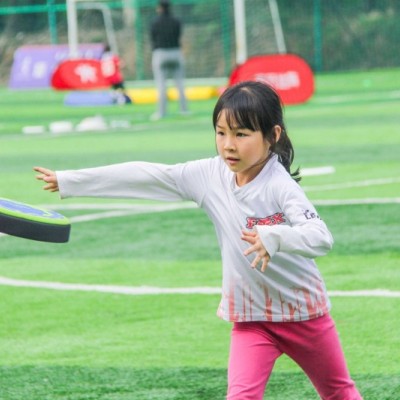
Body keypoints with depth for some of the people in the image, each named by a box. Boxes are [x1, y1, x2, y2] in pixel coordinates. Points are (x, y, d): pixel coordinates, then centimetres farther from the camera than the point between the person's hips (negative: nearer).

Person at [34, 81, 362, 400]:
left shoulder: (280, 186, -23)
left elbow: (321, 238, -35)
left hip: (303, 313, -3)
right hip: (251, 318, 3)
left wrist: (273, 237, -54)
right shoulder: (210, 175, -9)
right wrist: (68, 181, -3)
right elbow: (146, 176, -5)